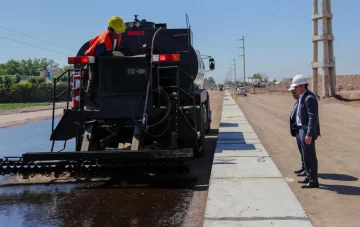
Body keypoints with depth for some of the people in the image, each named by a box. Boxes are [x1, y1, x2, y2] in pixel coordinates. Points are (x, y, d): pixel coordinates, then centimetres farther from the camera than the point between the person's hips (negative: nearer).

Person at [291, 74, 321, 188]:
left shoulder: (309, 98, -19)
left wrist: (309, 134, -25)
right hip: (303, 130, 10)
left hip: (307, 131, -10)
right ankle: (309, 177, 30)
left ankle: (313, 181, 5)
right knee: (306, 155, 18)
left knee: (309, 156, -3)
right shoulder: (302, 97, 12)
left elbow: (313, 117, -23)